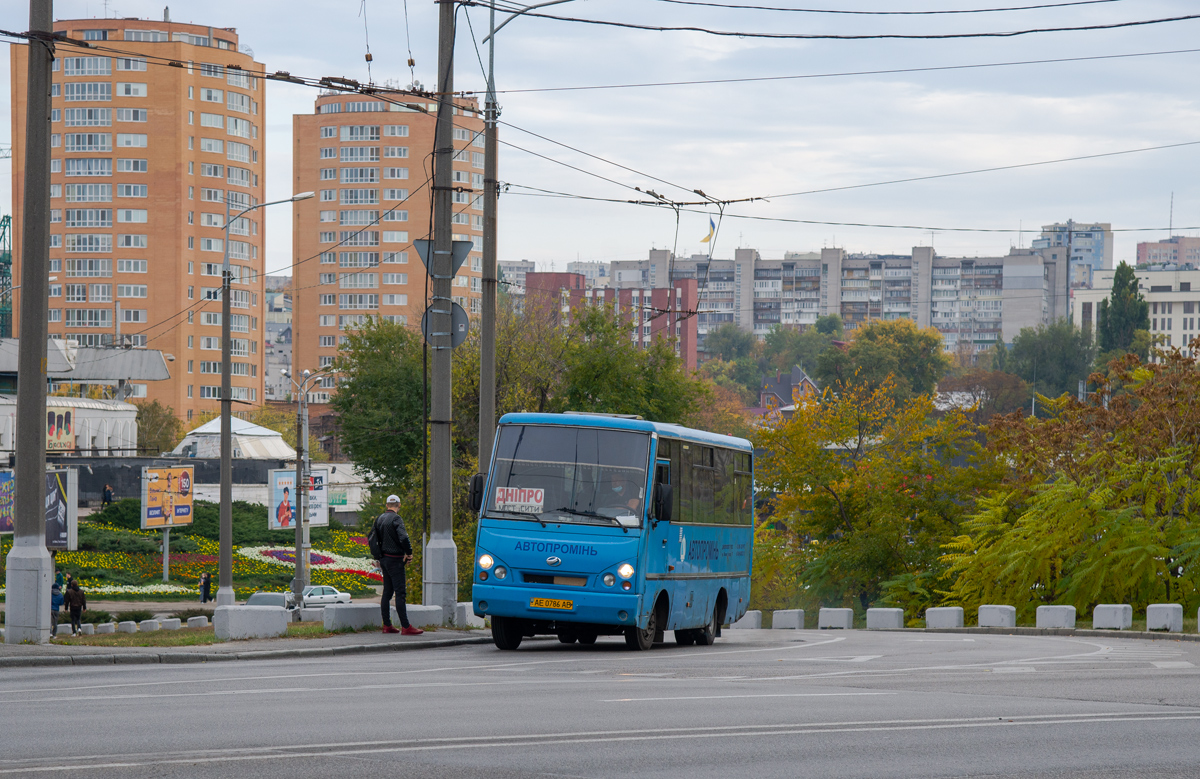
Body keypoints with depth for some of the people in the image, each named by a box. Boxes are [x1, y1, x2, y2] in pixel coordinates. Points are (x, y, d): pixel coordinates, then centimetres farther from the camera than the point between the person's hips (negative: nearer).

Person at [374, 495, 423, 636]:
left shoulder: (379, 519, 11)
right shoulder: (395, 519, -15)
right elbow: (403, 538, -26)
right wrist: (409, 553, -11)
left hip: (384, 559, 8)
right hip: (395, 559, -8)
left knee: (387, 592, 13)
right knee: (400, 593, -9)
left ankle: (387, 625, 15)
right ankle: (405, 627, -12)